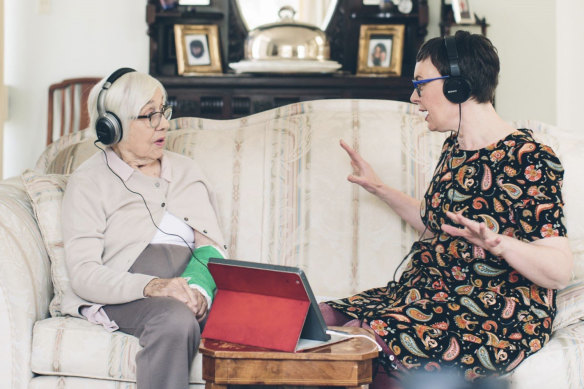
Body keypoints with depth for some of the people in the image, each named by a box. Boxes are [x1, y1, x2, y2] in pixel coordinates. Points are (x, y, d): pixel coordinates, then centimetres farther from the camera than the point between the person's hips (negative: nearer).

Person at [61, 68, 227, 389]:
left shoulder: (186, 170, 21)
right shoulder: (88, 182, 5)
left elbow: (211, 245, 10)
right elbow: (82, 273, -6)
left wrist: (201, 289, -15)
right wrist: (151, 286, -25)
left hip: (193, 287, 4)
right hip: (124, 297, -4)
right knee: (175, 320, -37)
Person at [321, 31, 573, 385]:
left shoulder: (527, 160, -16)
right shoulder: (455, 147, 10)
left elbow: (560, 271, -22)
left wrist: (498, 244, -40)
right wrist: (378, 188, 26)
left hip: (495, 320, -8)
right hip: (431, 292, 9)